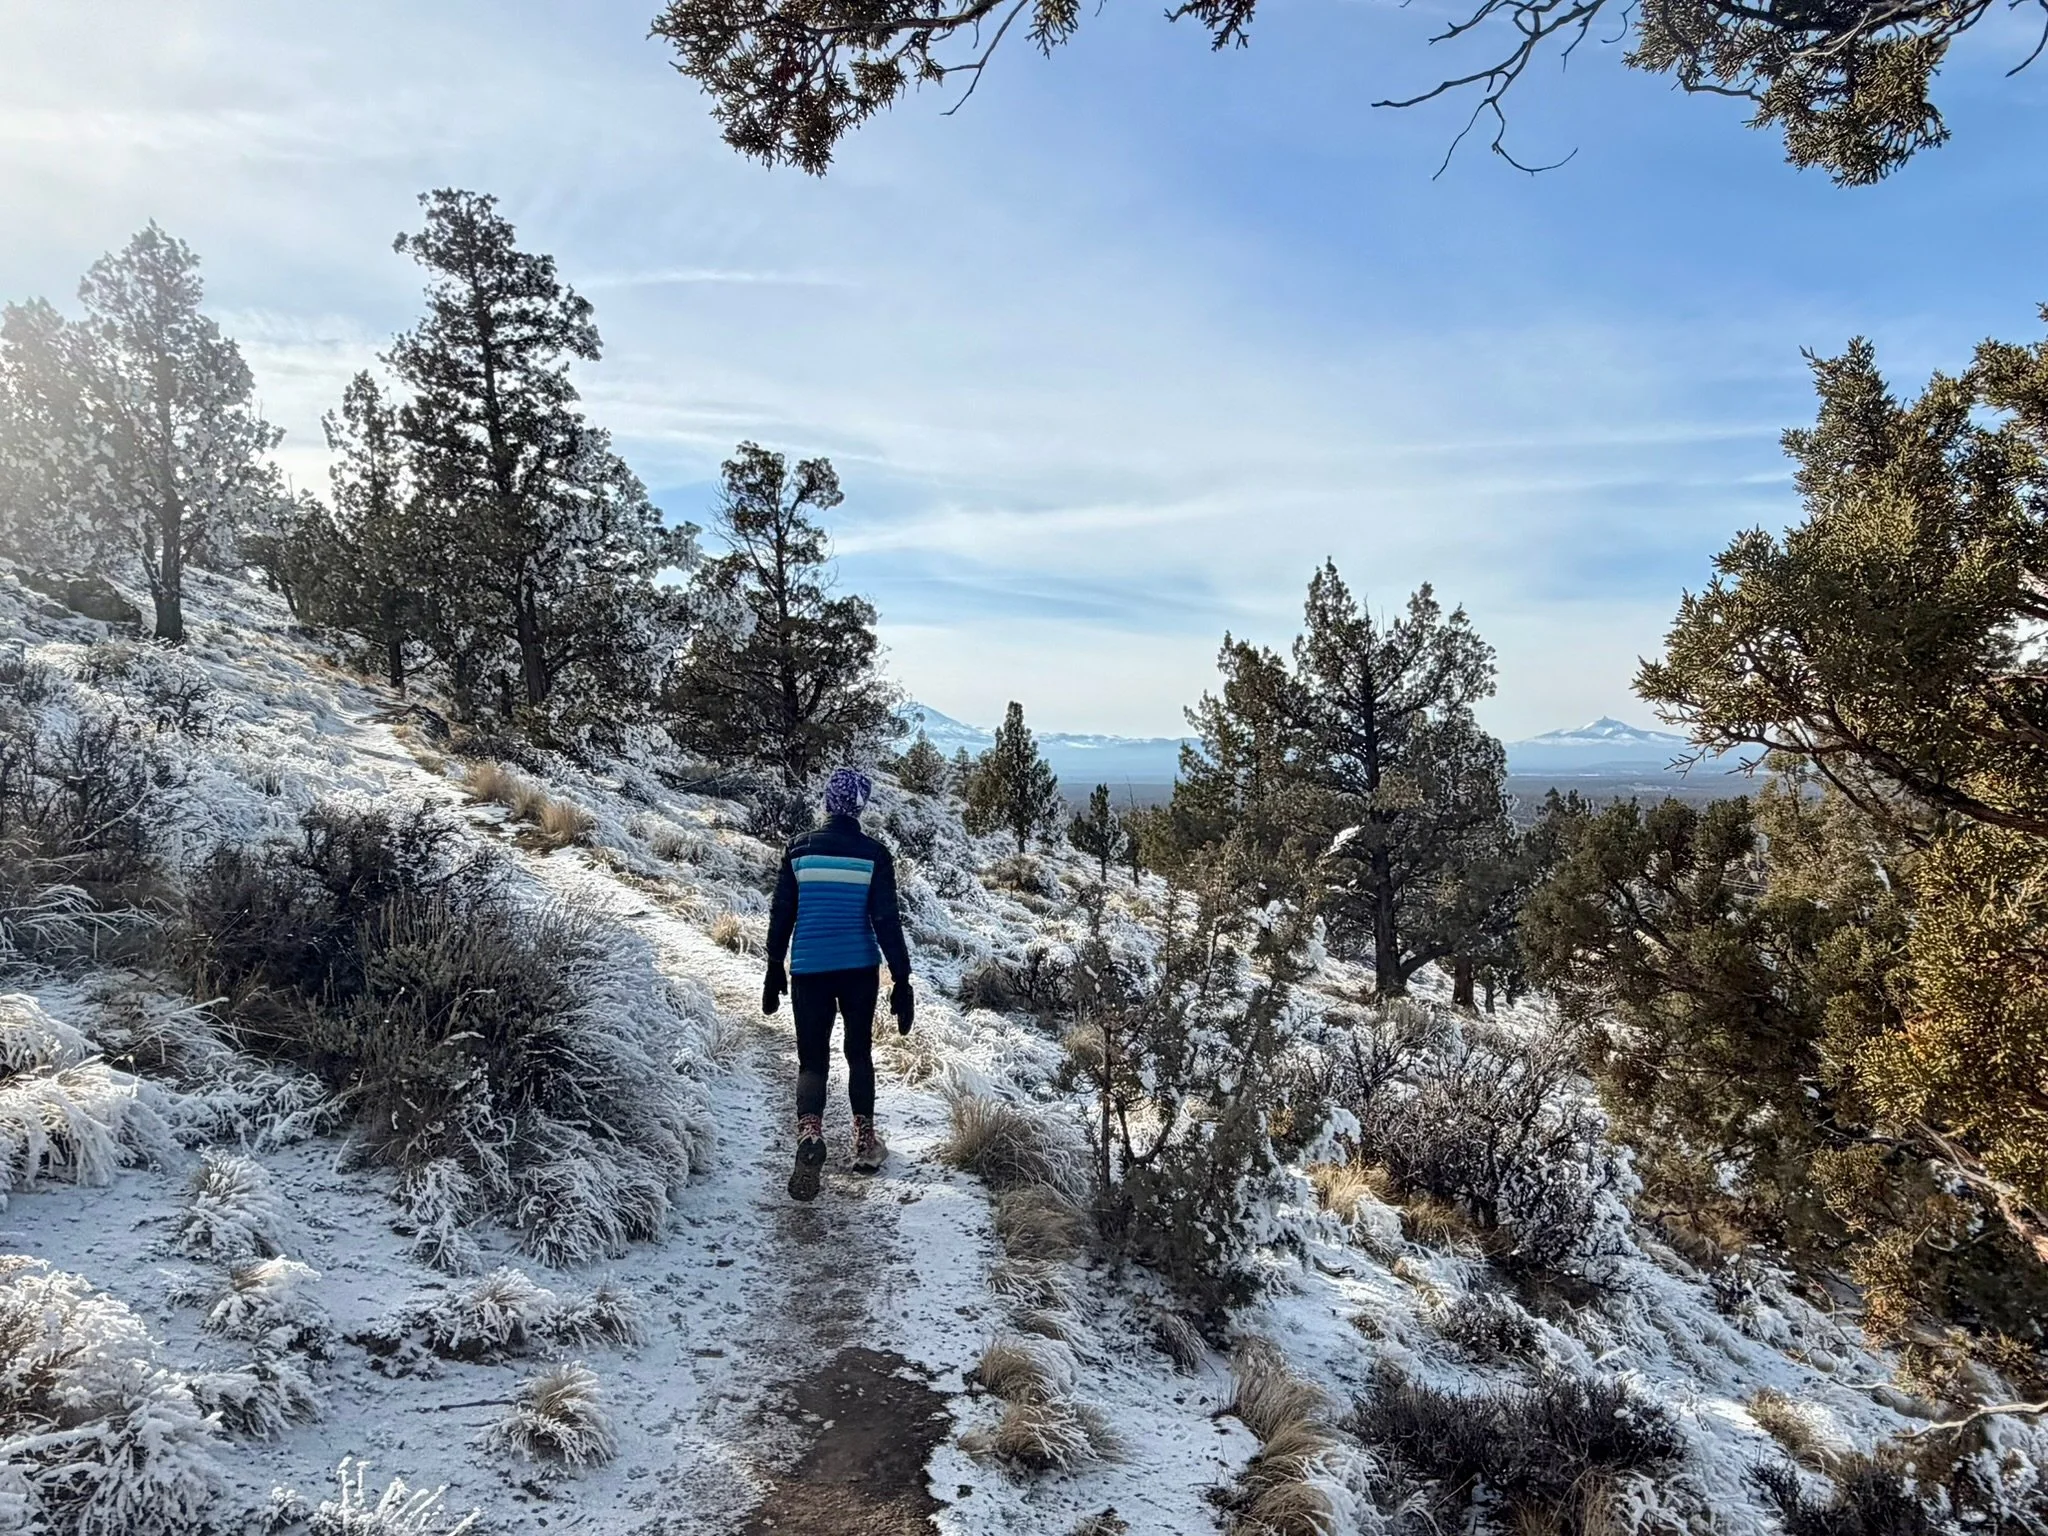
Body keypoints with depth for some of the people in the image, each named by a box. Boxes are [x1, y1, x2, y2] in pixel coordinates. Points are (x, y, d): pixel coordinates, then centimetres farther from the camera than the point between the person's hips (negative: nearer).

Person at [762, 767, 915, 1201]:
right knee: (859, 1052, 18)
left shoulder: (798, 849, -2)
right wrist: (902, 980, -3)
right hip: (860, 969, 0)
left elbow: (780, 914, 2)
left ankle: (810, 1132, -21)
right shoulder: (873, 854, -6)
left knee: (812, 1059, 5)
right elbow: (887, 921, -8)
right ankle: (864, 1140, 24)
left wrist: (775, 969, 13)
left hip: (809, 970, 0)